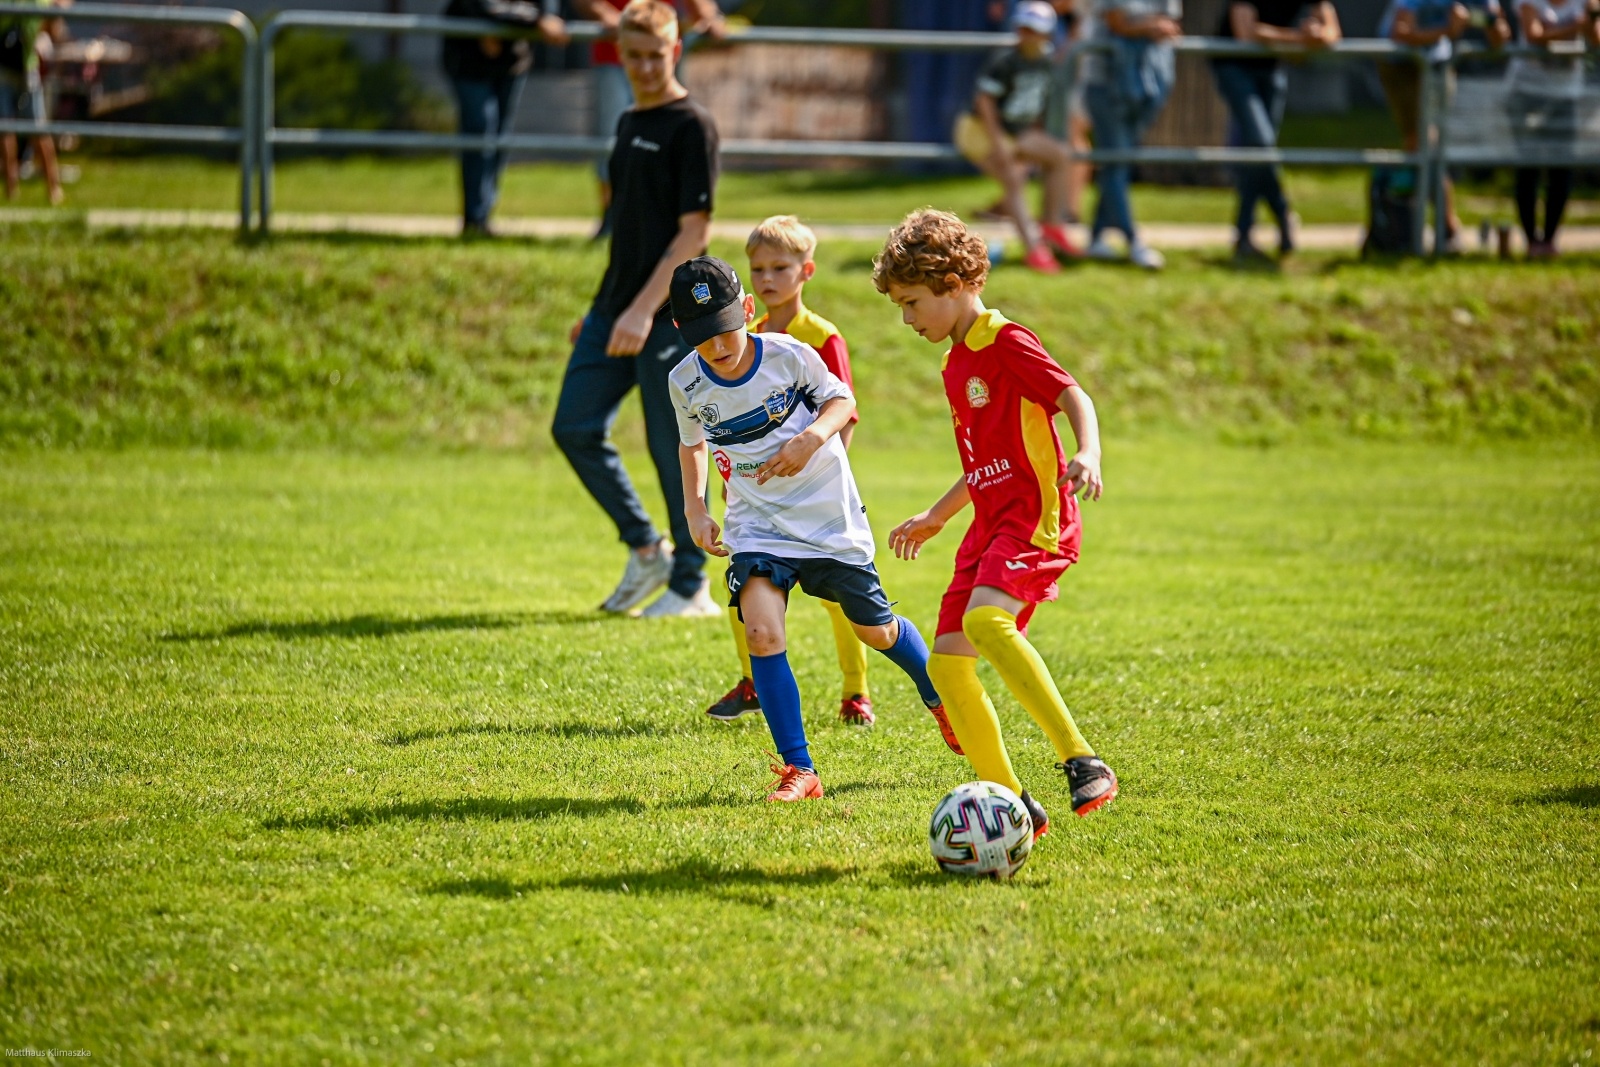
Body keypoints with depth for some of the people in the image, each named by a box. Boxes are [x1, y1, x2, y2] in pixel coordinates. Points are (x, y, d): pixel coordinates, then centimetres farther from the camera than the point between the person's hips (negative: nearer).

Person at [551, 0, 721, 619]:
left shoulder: (692, 127, -9)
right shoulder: (629, 124, 16)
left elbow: (694, 230, -15)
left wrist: (645, 309, -21)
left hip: (669, 313, -8)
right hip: (616, 306, 8)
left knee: (671, 446, -3)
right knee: (575, 428, 2)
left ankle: (690, 586, 8)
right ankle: (646, 549, 16)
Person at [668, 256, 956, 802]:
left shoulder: (789, 355, -17)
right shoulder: (686, 382, -9)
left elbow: (841, 400, -1)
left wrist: (810, 439, -20)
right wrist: (694, 506, -1)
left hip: (829, 513, -1)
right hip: (758, 525, 1)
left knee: (875, 629, 13)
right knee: (761, 634, -21)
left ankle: (941, 699, 45)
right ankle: (798, 771, -12)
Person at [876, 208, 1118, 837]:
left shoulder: (1005, 342, -7)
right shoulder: (956, 366, 21)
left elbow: (1073, 397, -18)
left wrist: (1087, 456, -37)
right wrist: (935, 518, 39)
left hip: (1036, 517, -10)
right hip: (991, 525, 10)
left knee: (984, 620, -33)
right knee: (946, 663, 1)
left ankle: (1083, 763, -34)